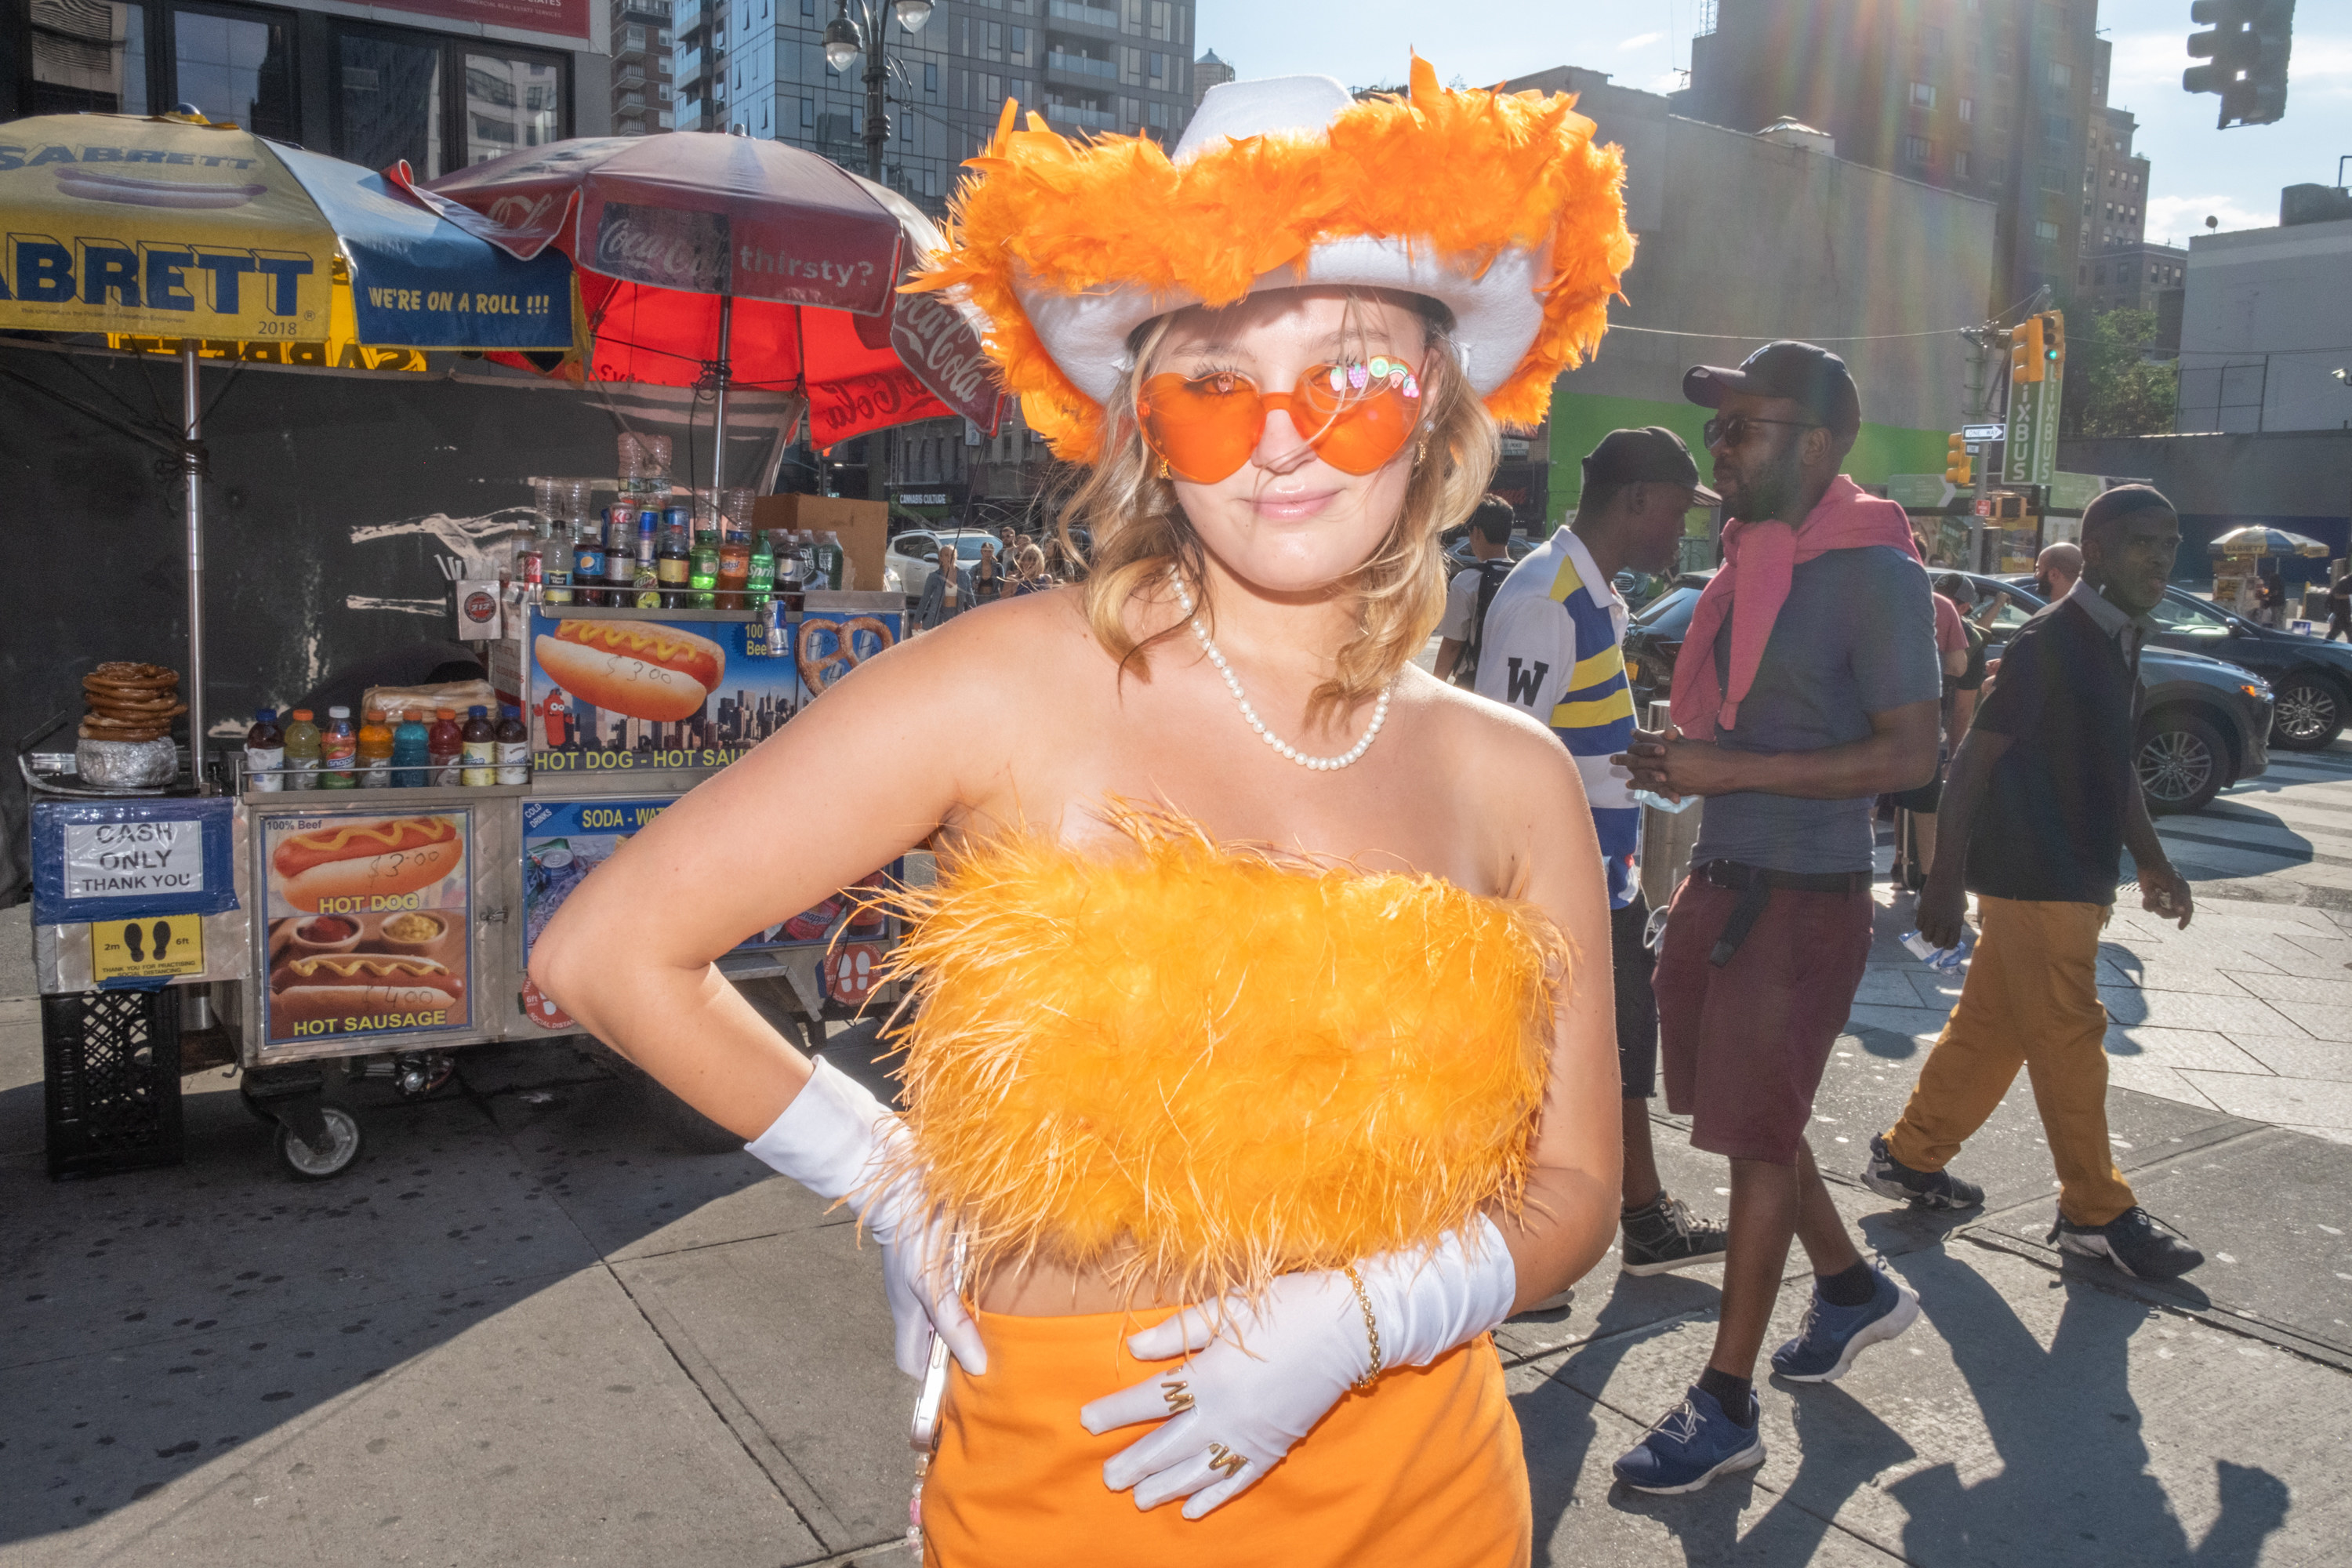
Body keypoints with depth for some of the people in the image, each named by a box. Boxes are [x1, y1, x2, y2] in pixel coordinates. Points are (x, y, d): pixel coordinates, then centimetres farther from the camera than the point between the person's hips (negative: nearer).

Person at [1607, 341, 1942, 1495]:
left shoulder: (1874, 570, -15)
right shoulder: (1749, 558, 10)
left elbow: (1910, 754, -19)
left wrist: (1730, 771, -23)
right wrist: (1680, 759, 5)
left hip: (1805, 899, -8)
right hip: (1720, 879, 8)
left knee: (1757, 1138, 0)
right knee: (1748, 1118, 18)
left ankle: (1725, 1409, 13)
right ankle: (1853, 1289, 42)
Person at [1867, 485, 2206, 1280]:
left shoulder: (2120, 644, 13)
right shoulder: (2050, 641, -15)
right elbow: (1975, 757, -17)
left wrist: (2151, 862, 22)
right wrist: (1946, 878, -20)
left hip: (2074, 880, 9)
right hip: (2032, 879, -9)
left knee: (1990, 1027, 14)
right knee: (2071, 1042, 0)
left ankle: (1909, 1155, 26)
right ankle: (2097, 1214, 12)